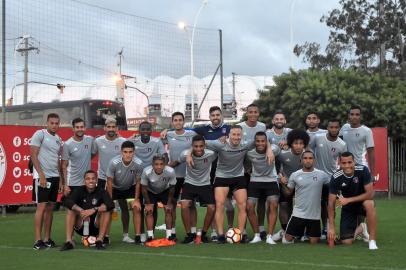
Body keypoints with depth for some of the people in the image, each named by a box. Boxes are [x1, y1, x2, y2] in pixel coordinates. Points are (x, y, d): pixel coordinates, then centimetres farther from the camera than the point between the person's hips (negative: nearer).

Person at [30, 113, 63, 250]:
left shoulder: (58, 139, 15)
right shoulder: (39, 134, -5)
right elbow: (33, 155, -10)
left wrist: (61, 180, 14)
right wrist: (41, 175, -17)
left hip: (55, 177, 7)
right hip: (42, 176, -7)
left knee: (50, 208, 8)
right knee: (41, 207, -8)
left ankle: (47, 239, 13)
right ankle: (38, 240, -6)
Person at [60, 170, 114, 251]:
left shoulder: (101, 192, -5)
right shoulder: (79, 190, -2)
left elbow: (110, 205, -24)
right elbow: (66, 201, -20)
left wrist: (94, 210, -37)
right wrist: (80, 210, -35)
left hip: (96, 226, -1)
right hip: (81, 227, 1)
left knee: (106, 211, -22)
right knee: (70, 210, -20)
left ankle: (100, 240, -21)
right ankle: (69, 241, -24)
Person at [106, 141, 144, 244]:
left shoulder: (138, 164, -28)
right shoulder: (114, 163, -32)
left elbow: (138, 182, -12)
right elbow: (110, 181, -19)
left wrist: (136, 200, -10)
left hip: (130, 187, 1)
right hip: (115, 188, -1)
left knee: (136, 208, -9)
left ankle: (138, 236, -3)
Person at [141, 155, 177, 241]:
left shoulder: (170, 172, -33)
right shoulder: (146, 172, -36)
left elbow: (172, 188, -15)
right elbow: (144, 188, -19)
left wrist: (169, 203, -11)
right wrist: (148, 204, -15)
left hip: (165, 191, 1)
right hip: (151, 192, -1)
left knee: (169, 210, -8)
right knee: (149, 211, -12)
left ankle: (169, 235, 1)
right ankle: (150, 236, -8)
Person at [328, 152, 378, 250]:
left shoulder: (363, 170, -24)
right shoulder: (336, 178, -20)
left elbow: (370, 194, -25)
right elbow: (331, 203, -17)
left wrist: (349, 199, -31)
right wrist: (331, 227, -21)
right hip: (348, 207, 1)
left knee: (369, 204, -39)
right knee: (346, 242, -8)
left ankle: (372, 241, -26)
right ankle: (359, 228, 28)